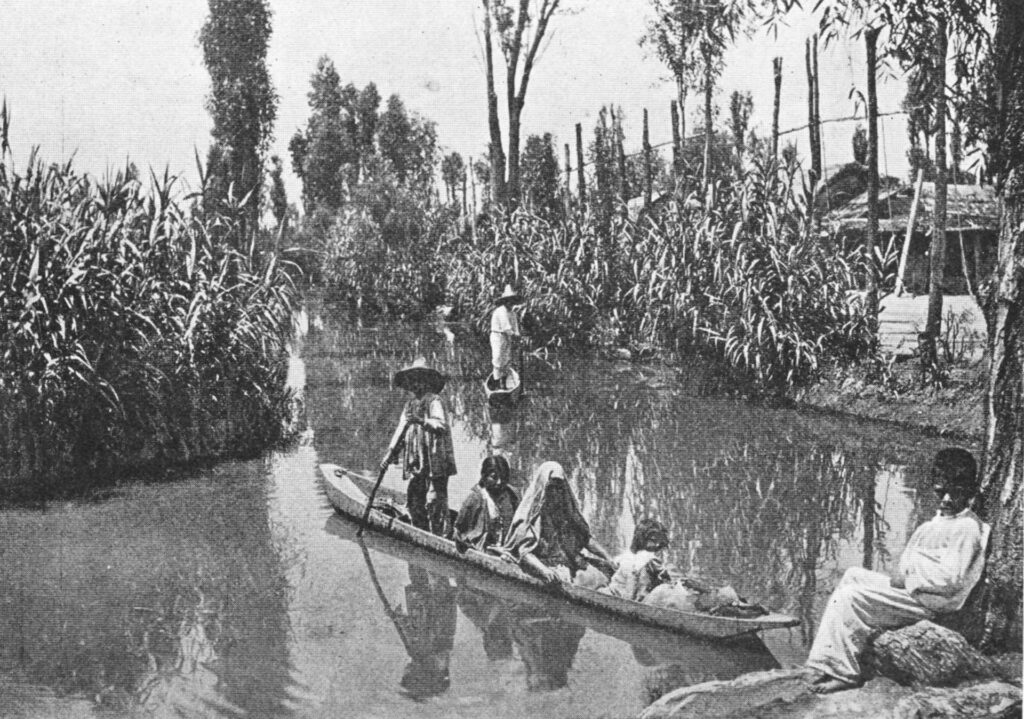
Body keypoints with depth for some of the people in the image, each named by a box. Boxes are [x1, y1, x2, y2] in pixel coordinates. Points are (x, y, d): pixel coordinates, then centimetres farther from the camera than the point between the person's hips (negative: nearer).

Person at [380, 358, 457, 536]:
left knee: (435, 500, -8)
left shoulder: (434, 401, -4)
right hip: (416, 461, 8)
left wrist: (421, 421, -33)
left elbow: (441, 425, -19)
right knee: (414, 501, 8)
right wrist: (390, 453, 14)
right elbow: (401, 430, 22)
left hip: (435, 460, -7)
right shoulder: (410, 404, 18)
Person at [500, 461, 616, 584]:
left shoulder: (568, 510, 15)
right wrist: (544, 570, -28)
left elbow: (586, 538, 16)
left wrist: (608, 558, 3)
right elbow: (523, 551, -12)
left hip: (572, 567, 6)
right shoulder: (531, 514, -3)